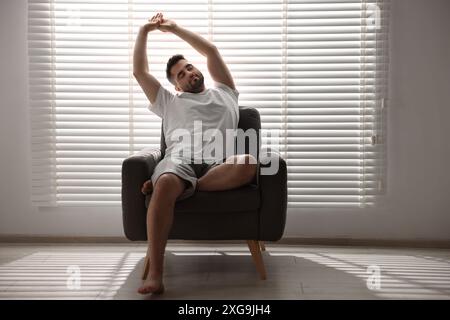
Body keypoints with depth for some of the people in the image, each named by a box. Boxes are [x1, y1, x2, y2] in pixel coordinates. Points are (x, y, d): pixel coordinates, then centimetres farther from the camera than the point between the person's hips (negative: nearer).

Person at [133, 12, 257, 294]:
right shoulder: (169, 102, 35)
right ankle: (155, 275, -42)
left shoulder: (224, 93, 33)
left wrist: (174, 28, 36)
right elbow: (139, 72, 33)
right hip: (179, 160, 0)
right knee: (165, 186, -39)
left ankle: (164, 183, -31)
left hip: (217, 165, 0)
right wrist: (145, 31, 35)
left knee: (249, 164, -36)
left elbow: (211, 50, 31)